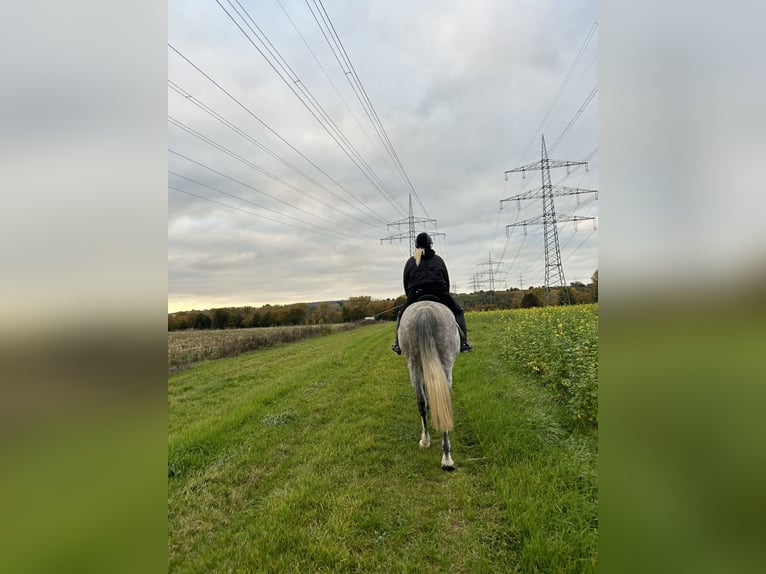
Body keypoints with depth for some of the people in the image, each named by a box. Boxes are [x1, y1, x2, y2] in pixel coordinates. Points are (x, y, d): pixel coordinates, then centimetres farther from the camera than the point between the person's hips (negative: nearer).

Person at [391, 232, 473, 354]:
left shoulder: (410, 262, 17)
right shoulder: (439, 260, 18)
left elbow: (406, 284, 14)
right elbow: (447, 281, 16)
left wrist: (410, 298, 23)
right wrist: (444, 296, 24)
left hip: (416, 295, 0)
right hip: (439, 293, 0)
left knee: (402, 315, 23)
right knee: (458, 312, 18)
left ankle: (398, 344, 16)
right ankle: (463, 343, 7)